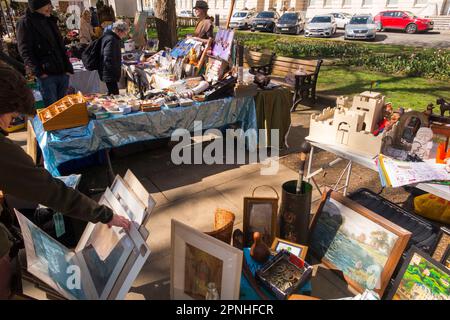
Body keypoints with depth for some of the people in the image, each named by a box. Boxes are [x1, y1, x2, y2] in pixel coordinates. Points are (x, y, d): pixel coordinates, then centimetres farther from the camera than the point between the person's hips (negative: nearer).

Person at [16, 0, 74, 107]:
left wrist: (68, 67, 8)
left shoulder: (50, 21, 16)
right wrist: (39, 72, -18)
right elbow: (25, 52, -9)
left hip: (62, 73, 6)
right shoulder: (25, 23, -4)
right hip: (47, 75, -6)